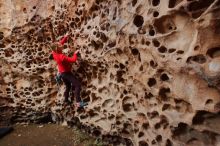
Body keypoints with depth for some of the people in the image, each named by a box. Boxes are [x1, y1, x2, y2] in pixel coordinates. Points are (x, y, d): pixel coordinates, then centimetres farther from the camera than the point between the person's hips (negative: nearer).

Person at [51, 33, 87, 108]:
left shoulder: (54, 52, -5)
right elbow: (73, 60, -26)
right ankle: (79, 102, -19)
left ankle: (66, 99, 38)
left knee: (68, 86, 26)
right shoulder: (61, 56, -31)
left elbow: (60, 43, 10)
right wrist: (75, 54, -10)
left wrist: (65, 37, 9)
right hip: (66, 73, -9)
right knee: (77, 85, -13)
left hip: (62, 73, 9)